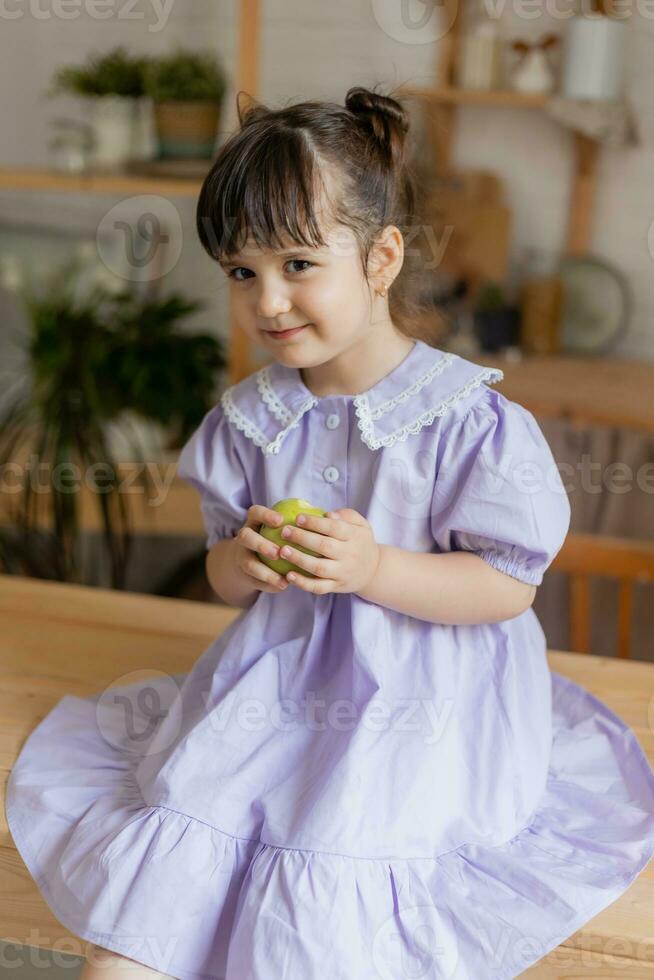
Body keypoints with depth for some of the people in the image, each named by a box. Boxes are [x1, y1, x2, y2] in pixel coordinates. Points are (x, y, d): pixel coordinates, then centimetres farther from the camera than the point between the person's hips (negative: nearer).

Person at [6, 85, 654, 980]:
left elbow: (509, 587, -11)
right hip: (275, 686, 5)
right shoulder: (249, 418, 2)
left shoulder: (469, 420, -13)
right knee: (172, 823, -10)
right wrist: (244, 561, -16)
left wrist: (374, 569, -25)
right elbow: (224, 572, 10)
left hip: (420, 706, -4)